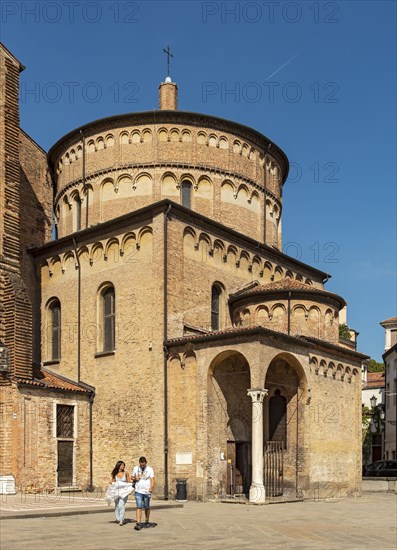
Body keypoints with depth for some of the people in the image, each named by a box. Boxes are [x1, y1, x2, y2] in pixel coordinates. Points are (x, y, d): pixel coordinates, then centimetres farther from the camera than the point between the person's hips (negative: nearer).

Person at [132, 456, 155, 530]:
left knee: (147, 508, 10)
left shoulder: (150, 469, -2)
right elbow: (132, 478, 16)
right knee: (139, 507, -10)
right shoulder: (135, 468, 6)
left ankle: (147, 522, 28)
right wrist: (135, 479, -7)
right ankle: (138, 524, -15)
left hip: (147, 492, -1)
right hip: (138, 491, 1)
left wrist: (151, 488, -25)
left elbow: (152, 480, -8)